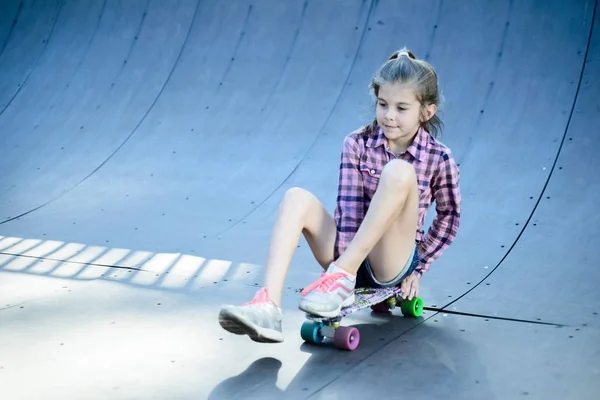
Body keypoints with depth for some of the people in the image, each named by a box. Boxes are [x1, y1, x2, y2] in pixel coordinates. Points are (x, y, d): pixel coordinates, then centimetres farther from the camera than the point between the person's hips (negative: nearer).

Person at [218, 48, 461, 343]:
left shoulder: (439, 159, -6)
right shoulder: (358, 144, -1)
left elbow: (449, 218, 6)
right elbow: (349, 206, -8)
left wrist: (418, 266, 5)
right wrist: (343, 256, -19)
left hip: (393, 263, -3)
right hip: (349, 252, 3)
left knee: (399, 173, -27)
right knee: (297, 198, -21)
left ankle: (342, 276, -29)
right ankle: (268, 308, -35)